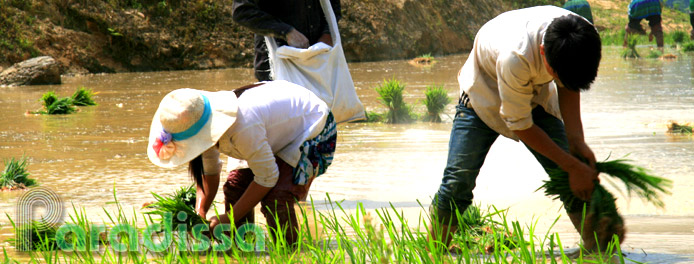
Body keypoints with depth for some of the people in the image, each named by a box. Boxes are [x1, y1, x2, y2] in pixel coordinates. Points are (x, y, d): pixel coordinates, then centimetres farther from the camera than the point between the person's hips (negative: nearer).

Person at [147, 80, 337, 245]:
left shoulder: (243, 128, -42)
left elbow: (267, 177, -31)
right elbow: (210, 172, 1)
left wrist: (228, 219, -25)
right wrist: (199, 214, -14)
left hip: (314, 134, -9)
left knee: (275, 197, -25)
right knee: (235, 185, -4)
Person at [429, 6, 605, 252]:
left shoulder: (582, 38, -29)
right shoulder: (516, 57, -44)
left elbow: (569, 87, -6)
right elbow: (520, 125, -29)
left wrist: (576, 140, -19)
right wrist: (572, 166, -25)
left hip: (537, 96, 5)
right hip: (484, 94, -4)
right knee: (458, 179, -14)